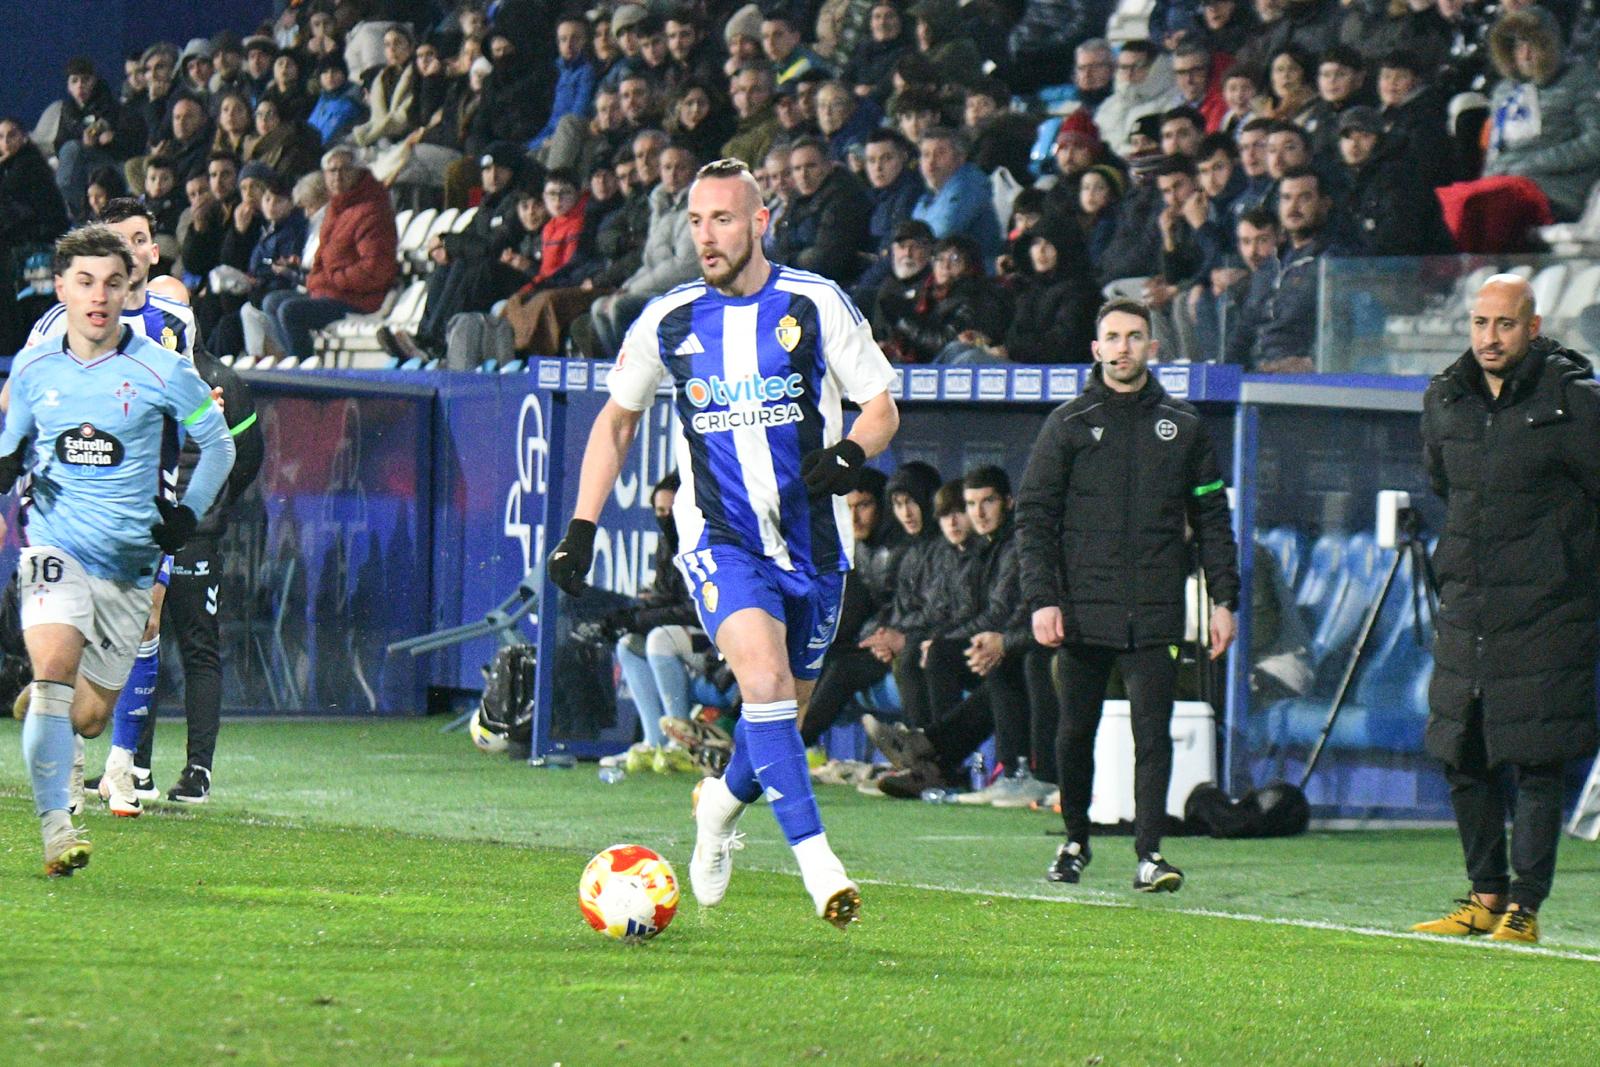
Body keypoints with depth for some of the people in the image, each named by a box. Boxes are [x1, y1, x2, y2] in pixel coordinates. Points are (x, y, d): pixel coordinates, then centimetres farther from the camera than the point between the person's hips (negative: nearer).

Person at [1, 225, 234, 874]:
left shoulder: (161, 370, -4)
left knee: (88, 717, 7)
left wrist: (190, 513, -3)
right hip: (56, 546, -1)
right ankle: (55, 828, -24)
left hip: (130, 559, 1)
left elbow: (218, 444, 8)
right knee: (54, 667, -26)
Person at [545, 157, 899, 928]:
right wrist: (581, 527, 9)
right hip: (719, 538, -1)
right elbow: (617, 418, 16)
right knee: (763, 677, -25)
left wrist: (850, 454, -21)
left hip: (812, 539, 1)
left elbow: (882, 408, 2)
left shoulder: (816, 305, -4)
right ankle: (816, 859, -27)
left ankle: (724, 801, 43)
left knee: (784, 709, 10)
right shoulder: (668, 320, 2)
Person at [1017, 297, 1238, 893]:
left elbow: (1212, 517, 13)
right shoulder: (1069, 425, 6)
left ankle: (1149, 851, -9)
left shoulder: (1182, 426, 11)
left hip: (1156, 616, 0)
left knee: (1153, 733, -9)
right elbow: (1033, 517, 3)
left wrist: (1224, 599, 5)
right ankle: (1075, 840, 25)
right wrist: (1042, 599, -8)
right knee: (1075, 733, 8)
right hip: (1082, 613, 0)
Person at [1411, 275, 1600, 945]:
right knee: (1463, 759, 10)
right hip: (1465, 611, 6)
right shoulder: (1444, 401, 8)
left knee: (1536, 763, -6)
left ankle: (1525, 908, -2)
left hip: (1546, 614, -6)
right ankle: (1487, 897, 22)